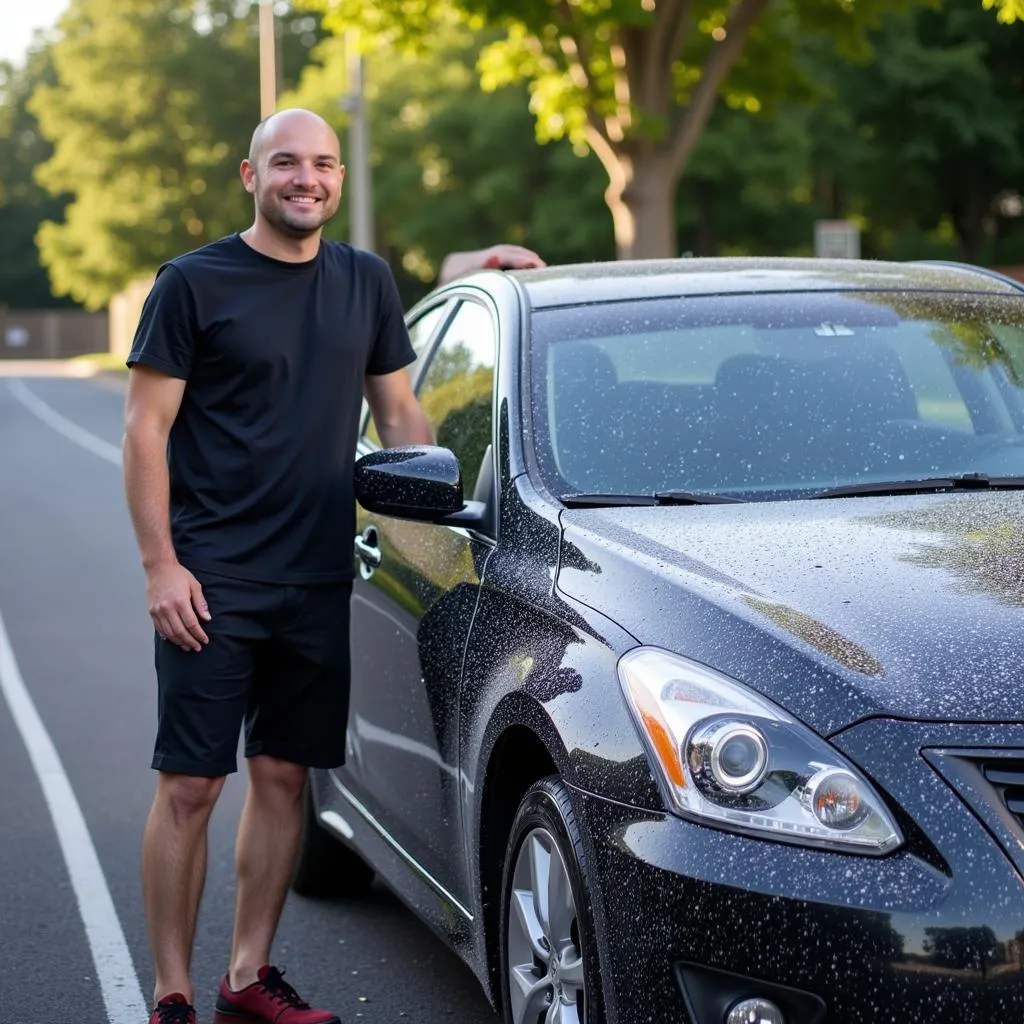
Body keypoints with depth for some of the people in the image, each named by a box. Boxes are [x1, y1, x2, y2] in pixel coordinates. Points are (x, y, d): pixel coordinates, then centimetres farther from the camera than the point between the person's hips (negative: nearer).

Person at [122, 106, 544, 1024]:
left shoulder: (366, 282, 11)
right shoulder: (194, 283, -4)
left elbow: (399, 413, 19)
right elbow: (146, 429, -5)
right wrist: (161, 566, -12)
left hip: (318, 582, 5)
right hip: (211, 583, -5)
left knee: (283, 777, 9)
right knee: (190, 787, -3)